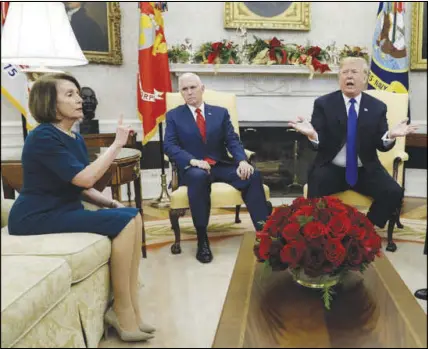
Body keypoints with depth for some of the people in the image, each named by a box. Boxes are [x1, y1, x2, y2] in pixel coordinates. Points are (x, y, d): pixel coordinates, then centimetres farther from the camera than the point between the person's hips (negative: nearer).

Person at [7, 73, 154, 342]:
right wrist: (118, 143, -18)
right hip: (38, 217, -9)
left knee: (133, 216, -8)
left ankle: (131, 309, -7)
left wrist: (110, 203, -1)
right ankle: (122, 310, -8)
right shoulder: (44, 137, -15)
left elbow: (82, 187, 17)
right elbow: (85, 179, -24)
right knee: (123, 222, -21)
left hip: (65, 210, 9)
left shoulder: (76, 138, 12)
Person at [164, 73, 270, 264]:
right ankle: (202, 239, -30)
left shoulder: (221, 112, 14)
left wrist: (242, 161, -17)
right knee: (199, 176, -39)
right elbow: (169, 146, -4)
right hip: (193, 169, -2)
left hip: (222, 166, 3)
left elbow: (233, 141, 4)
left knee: (253, 174, -25)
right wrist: (193, 160, -23)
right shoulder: (174, 115, 9)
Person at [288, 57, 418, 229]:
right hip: (331, 169, -2)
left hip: (366, 171, 3)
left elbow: (382, 145, 3)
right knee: (315, 194, -33)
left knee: (394, 193, -22)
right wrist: (312, 134, -31)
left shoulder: (377, 107, 7)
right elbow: (319, 143, -6)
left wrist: (390, 135, -21)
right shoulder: (323, 103, 1)